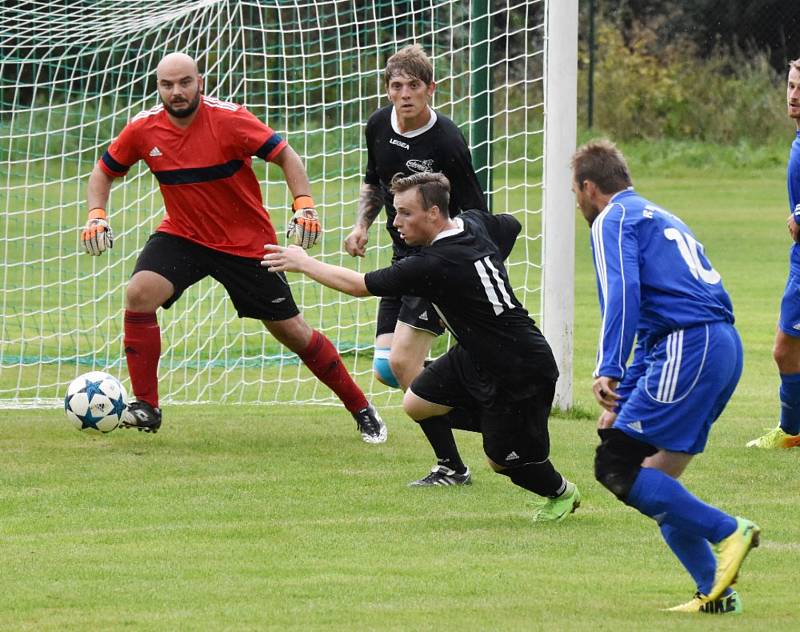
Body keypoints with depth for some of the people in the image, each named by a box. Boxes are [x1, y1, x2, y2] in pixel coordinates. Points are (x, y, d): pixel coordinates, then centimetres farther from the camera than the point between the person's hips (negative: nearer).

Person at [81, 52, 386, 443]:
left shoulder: (228, 119, -20)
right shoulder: (144, 129, -10)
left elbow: (285, 156, -15)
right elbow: (104, 173, 5)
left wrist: (304, 205, -28)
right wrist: (96, 216, -12)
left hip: (248, 244, -3)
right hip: (182, 235, 3)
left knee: (291, 331, 3)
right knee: (139, 293, -24)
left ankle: (361, 409, 20)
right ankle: (146, 408, -14)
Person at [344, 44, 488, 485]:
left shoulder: (447, 143, -19)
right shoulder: (378, 126, 1)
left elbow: (476, 217, -15)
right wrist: (362, 225, 4)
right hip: (403, 258, 8)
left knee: (403, 362, -16)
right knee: (386, 367, 2)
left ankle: (451, 466, -7)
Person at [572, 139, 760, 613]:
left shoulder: (615, 219, 3)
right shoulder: (659, 218, 31)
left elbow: (623, 293, -15)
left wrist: (609, 372, -20)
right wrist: (623, 402, 32)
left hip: (689, 345, -9)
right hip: (725, 344, 9)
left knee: (615, 467, -10)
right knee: (655, 483, 13)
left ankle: (728, 532, -15)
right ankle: (716, 591, 6)